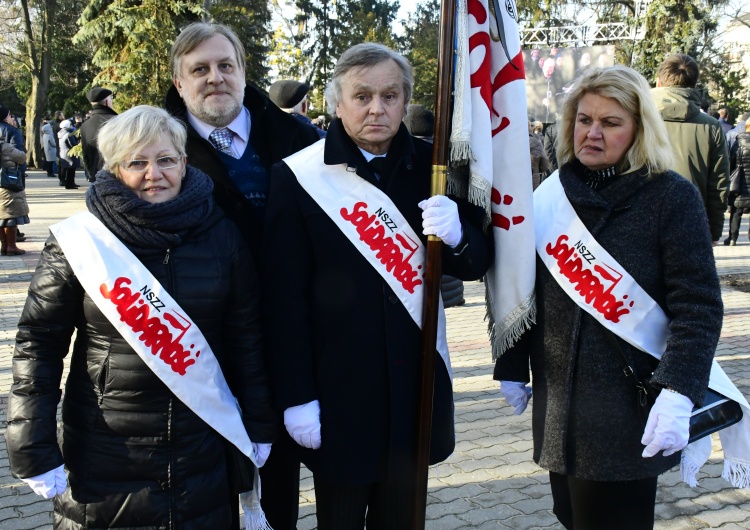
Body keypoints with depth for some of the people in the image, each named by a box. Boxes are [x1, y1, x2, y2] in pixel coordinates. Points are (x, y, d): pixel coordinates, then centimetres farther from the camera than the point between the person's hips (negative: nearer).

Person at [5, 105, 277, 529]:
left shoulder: (221, 236, -2)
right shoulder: (80, 240, -8)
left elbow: (245, 336, 3)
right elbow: (39, 345, -5)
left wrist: (258, 426, 6)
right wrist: (35, 450, -7)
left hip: (203, 452, 2)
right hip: (104, 458, -1)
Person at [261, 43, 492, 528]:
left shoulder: (432, 168, 1)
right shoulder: (300, 177, -9)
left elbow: (477, 264, 6)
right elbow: (284, 294, -9)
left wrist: (457, 237, -18)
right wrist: (296, 396, -11)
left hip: (416, 382, 3)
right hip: (337, 388, -3)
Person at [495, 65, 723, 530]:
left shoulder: (673, 197, -8)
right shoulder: (554, 194, 6)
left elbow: (698, 306, -13)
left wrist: (678, 394, -22)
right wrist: (512, 367, 11)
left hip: (629, 410, -4)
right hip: (558, 402, 5)